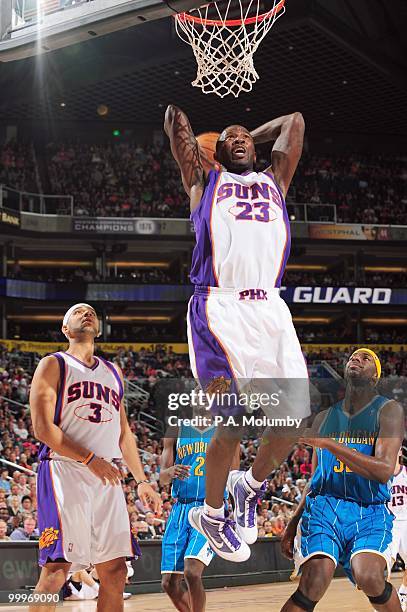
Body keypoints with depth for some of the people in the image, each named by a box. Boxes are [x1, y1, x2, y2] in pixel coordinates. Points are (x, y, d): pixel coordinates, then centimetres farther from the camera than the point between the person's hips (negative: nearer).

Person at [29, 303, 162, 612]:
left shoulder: (113, 372, 22)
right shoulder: (54, 365, 3)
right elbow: (43, 427, -9)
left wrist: (142, 481, 22)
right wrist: (89, 459, -17)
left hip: (106, 477, 6)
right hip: (65, 473, -6)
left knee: (115, 571, 2)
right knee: (57, 569, -12)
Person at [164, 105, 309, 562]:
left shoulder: (274, 180, 27)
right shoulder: (204, 181, 18)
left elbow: (294, 122, 30)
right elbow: (175, 123, 17)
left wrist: (254, 137, 40)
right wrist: (175, 110, 37)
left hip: (270, 308, 5)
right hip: (220, 309, -4)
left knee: (296, 415, -3)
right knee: (234, 421, -12)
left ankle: (250, 483, 25)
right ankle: (210, 514, 11)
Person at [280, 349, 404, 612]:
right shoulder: (324, 417, 14)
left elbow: (384, 471, -16)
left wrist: (329, 443, -22)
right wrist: (294, 522, 20)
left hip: (370, 513, -3)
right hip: (324, 507, 3)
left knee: (369, 577, -29)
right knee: (314, 582, -24)